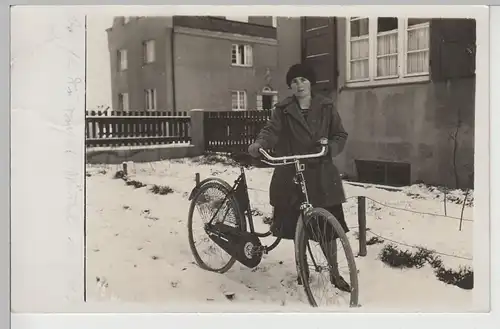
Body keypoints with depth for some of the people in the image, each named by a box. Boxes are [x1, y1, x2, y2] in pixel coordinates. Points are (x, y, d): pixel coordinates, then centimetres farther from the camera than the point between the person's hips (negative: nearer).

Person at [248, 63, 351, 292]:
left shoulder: (326, 106, 6)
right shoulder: (283, 109, 2)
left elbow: (340, 135, 7)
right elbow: (271, 129, -15)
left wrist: (331, 147, -15)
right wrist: (259, 143, -36)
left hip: (321, 173, 0)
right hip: (291, 175, 0)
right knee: (296, 225, 9)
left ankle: (334, 272, 21)